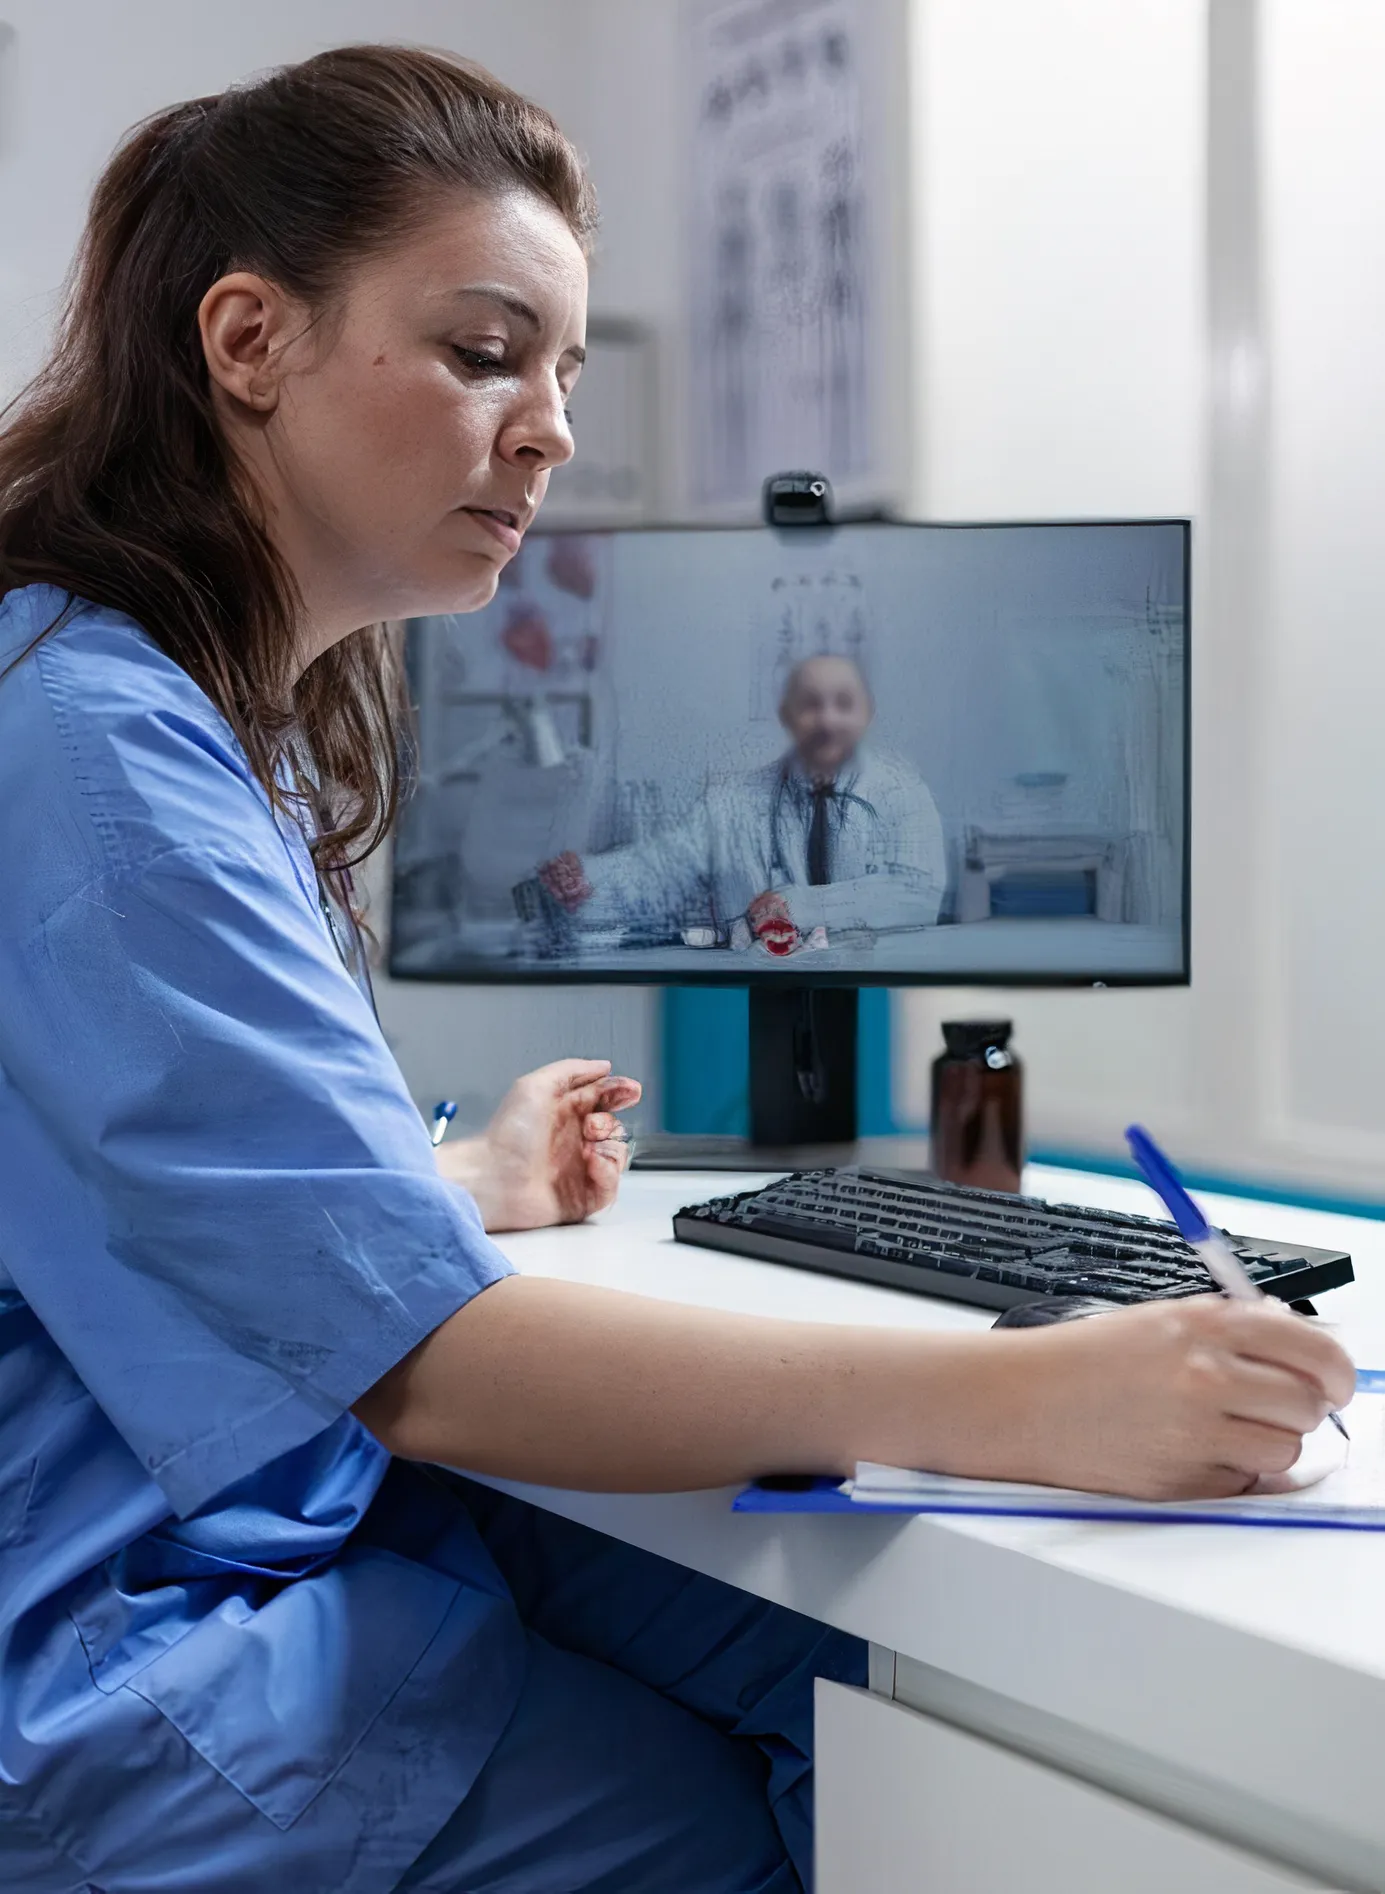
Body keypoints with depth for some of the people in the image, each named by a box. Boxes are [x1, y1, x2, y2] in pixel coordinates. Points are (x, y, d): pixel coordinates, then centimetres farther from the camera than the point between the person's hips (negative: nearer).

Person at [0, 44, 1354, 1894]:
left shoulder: (223, 706, 8)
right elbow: (421, 1358, -29)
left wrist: (469, 1189, 17)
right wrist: (1026, 1403, -32)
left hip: (301, 1493, 8)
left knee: (884, 1673, -1)